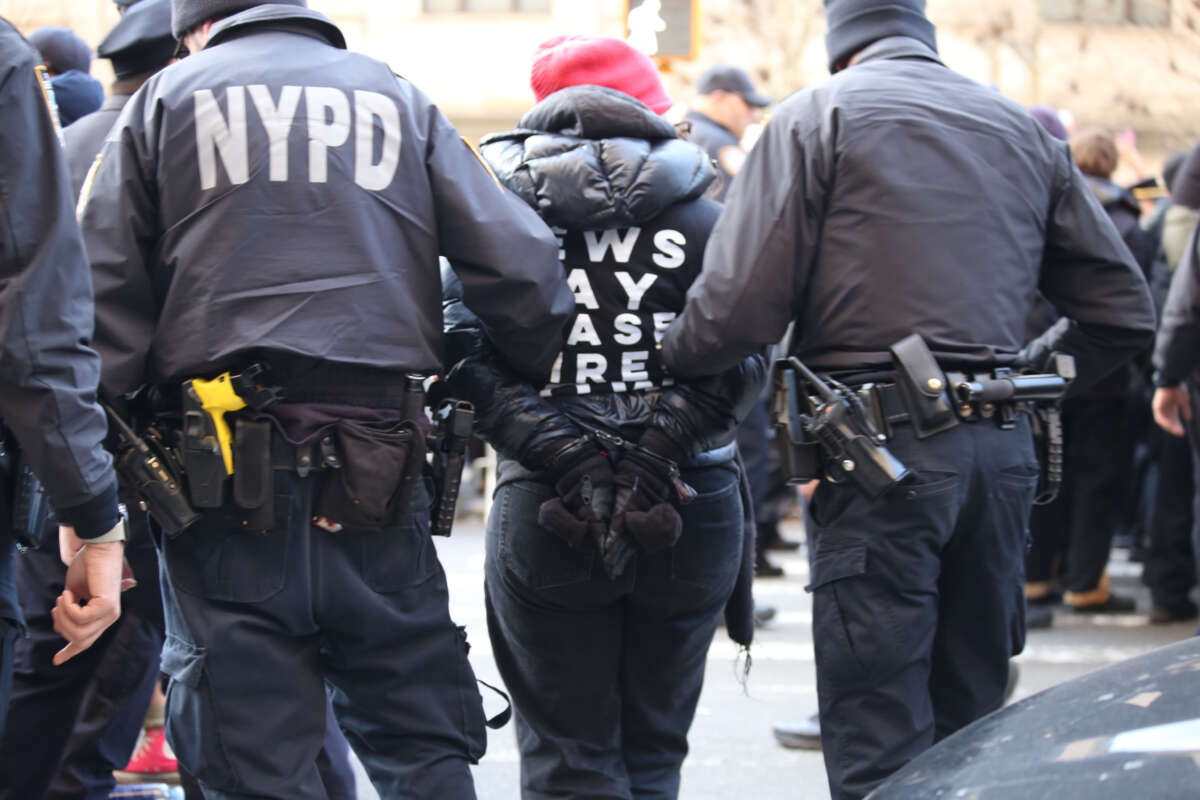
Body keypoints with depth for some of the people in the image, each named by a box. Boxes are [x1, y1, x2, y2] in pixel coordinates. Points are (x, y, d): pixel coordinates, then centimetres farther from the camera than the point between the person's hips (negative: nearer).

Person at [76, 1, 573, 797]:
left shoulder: (167, 99, 7)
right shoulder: (400, 101, 12)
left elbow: (104, 296, 1)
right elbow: (522, 266, 4)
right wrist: (538, 376, 20)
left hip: (225, 475, -1)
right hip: (375, 477, 2)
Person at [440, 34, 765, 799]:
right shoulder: (706, 225, 4)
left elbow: (472, 359, -11)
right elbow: (739, 362, -10)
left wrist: (563, 456, -13)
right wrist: (654, 453, -13)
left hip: (546, 515, -1)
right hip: (690, 518, 1)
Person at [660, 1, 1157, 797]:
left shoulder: (819, 115, 2)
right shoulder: (1027, 131, 17)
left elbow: (739, 306, -8)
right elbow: (1123, 308, 17)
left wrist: (666, 358, 10)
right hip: (1002, 448, 5)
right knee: (970, 726, 12)